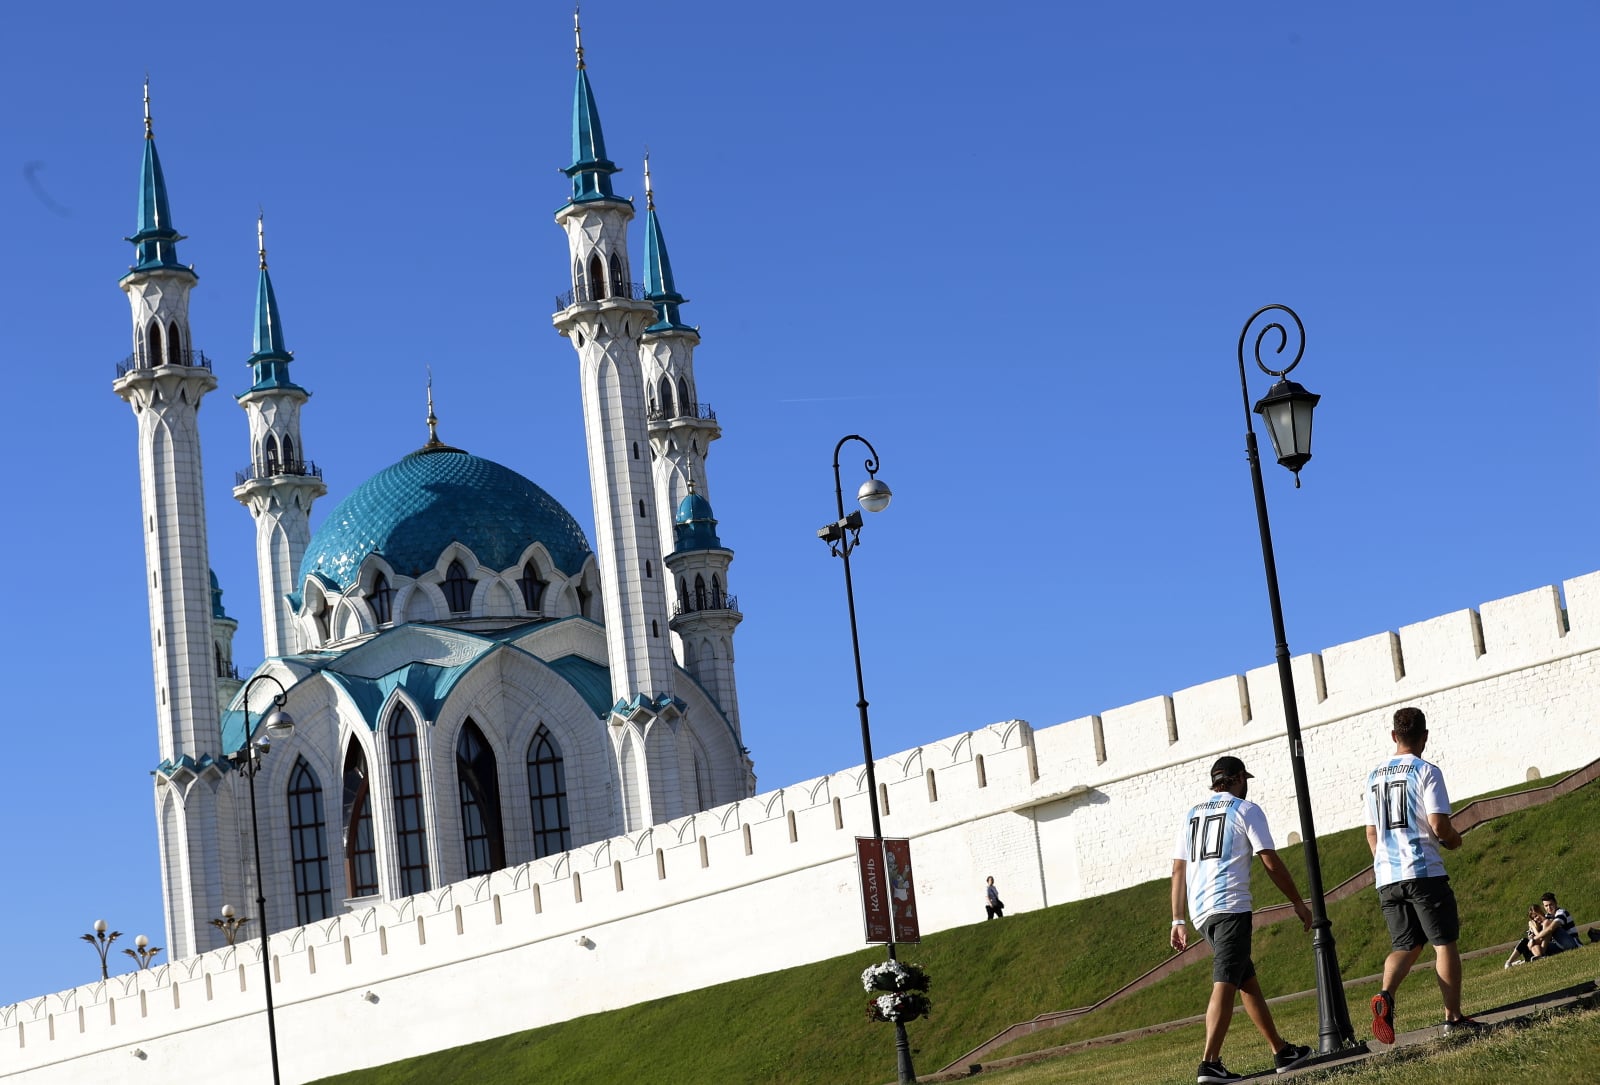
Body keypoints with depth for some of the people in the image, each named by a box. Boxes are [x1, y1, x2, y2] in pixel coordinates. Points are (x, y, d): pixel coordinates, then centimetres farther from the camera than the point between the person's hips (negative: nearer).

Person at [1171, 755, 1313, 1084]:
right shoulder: (1246, 810, 2)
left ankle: (1281, 1051, 23)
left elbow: (1178, 870, 15)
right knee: (1224, 984, -12)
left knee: (1247, 979, 17)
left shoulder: (1191, 815, 19)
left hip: (1200, 910, 7)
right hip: (1230, 907, -7)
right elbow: (1272, 863, -2)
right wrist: (1298, 903, 8)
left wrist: (1178, 921, 16)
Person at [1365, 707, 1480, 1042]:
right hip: (1424, 872, -5)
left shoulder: (1374, 776, 13)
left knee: (1405, 946, 10)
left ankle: (1385, 996, -16)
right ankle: (1453, 1017, 4)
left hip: (1386, 876, 5)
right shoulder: (1426, 771, -6)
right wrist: (1454, 840, 9)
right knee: (1445, 942, 4)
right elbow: (1439, 826, -12)